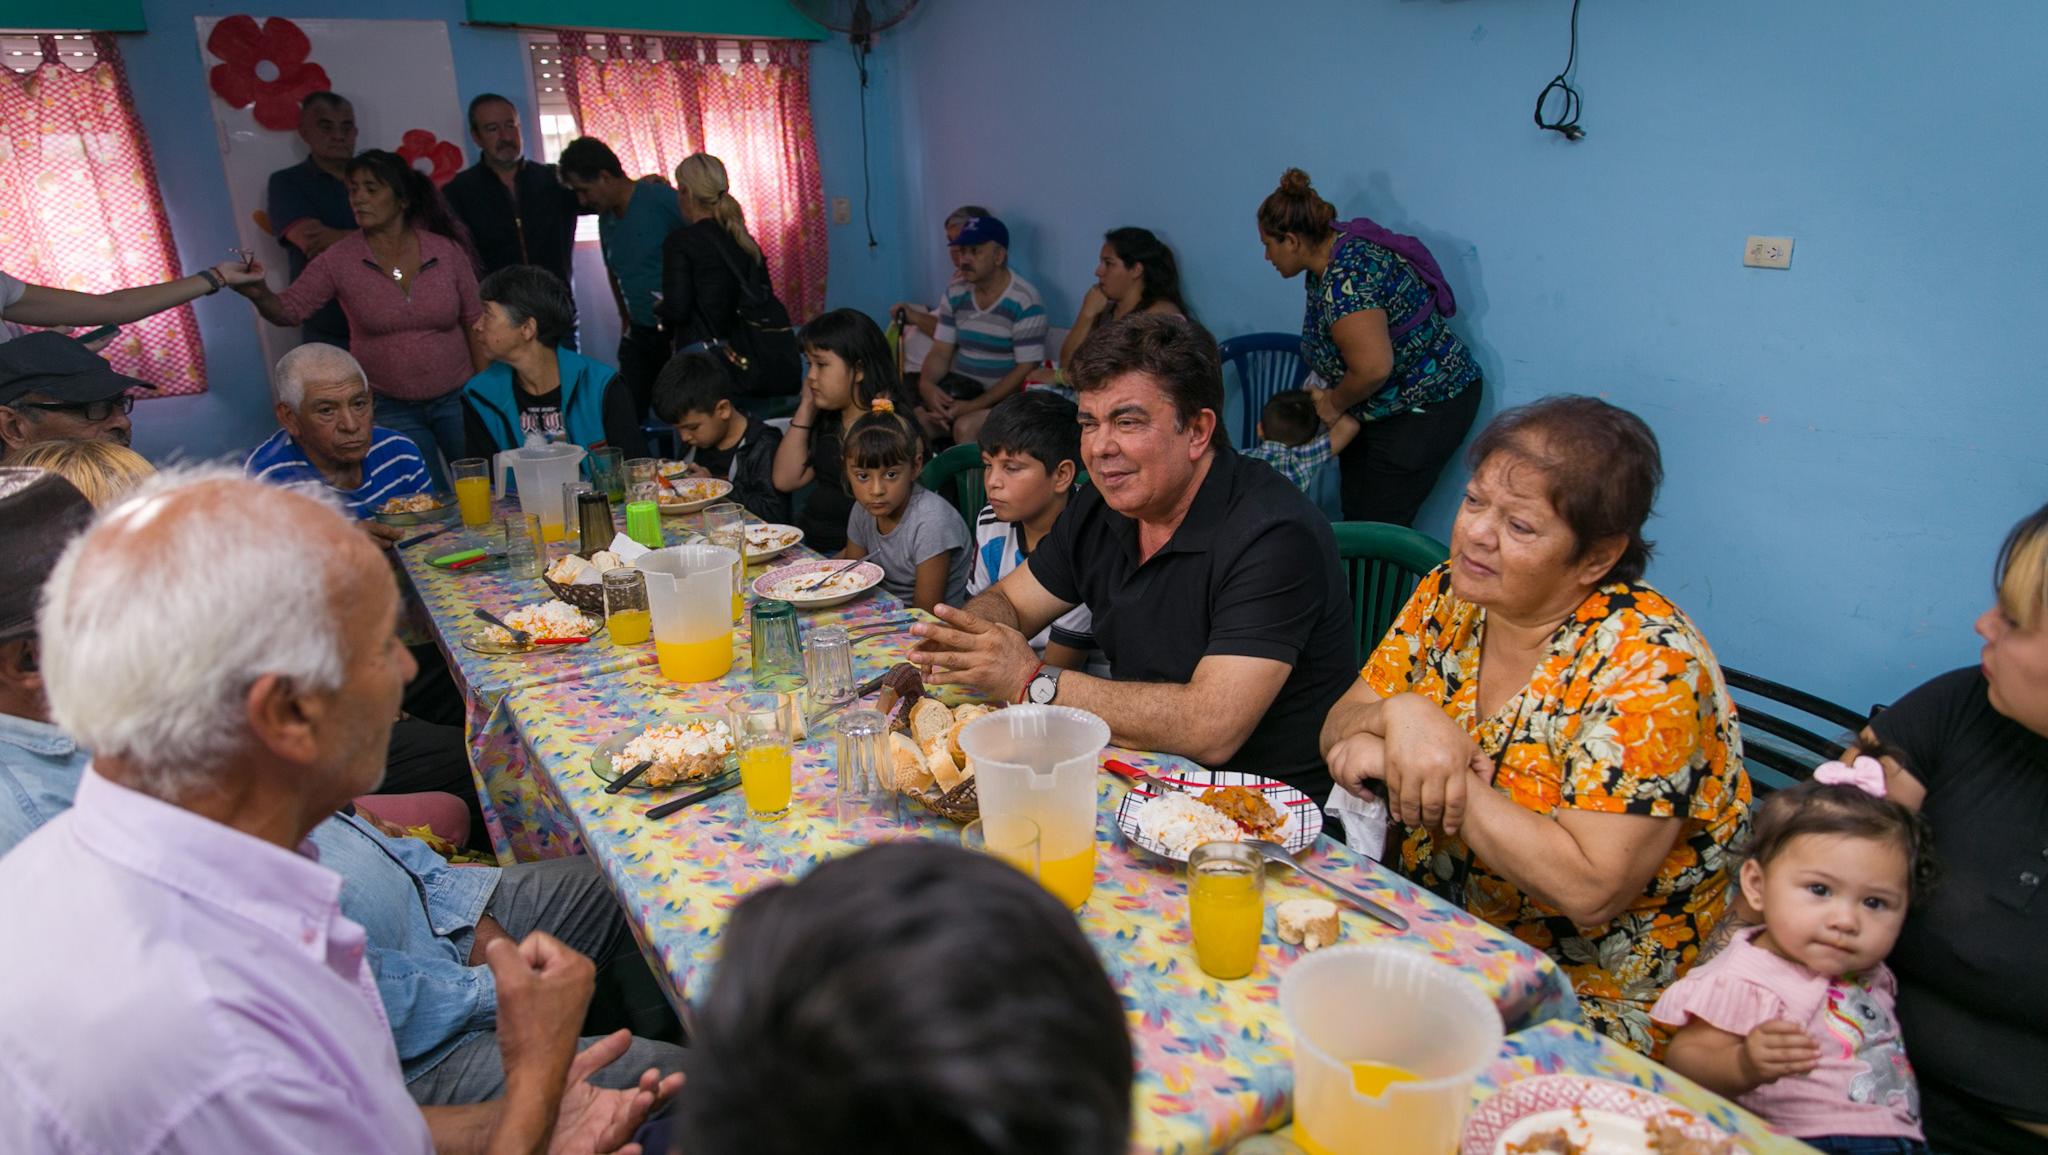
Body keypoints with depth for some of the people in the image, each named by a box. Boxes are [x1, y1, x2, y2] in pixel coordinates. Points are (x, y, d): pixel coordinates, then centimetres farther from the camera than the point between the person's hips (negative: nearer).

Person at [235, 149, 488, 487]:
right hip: (391, 408, 0)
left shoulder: (446, 250, -3)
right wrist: (260, 295, -30)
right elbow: (289, 309, -7)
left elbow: (475, 321, 1)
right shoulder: (340, 260, -4)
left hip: (455, 398, 0)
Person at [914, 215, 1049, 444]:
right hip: (957, 393, 5)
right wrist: (926, 384, -14)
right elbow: (941, 352, 9)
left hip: (1003, 399, -5)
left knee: (965, 426, -34)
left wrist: (974, 406, -21)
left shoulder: (1024, 302, -11)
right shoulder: (955, 294, 8)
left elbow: (1026, 370, -14)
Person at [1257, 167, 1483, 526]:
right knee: (1354, 517, 11)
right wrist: (1327, 395, 4)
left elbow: (1373, 367, -32)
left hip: (1425, 411, -10)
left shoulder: (1344, 280, -28)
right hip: (1387, 406, 10)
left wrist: (1335, 403, -15)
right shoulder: (1329, 259, 4)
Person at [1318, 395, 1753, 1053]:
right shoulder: (1452, 595, -2)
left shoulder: (1647, 660, -21)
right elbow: (1337, 733, 0)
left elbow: (1589, 889, -27)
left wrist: (1446, 776, -25)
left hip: (1595, 995, -5)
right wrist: (1398, 714, -21)